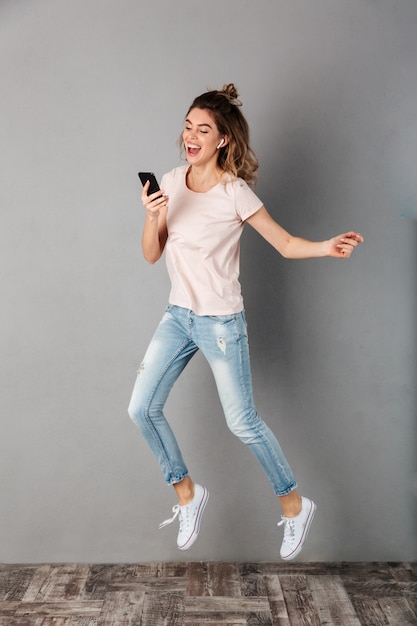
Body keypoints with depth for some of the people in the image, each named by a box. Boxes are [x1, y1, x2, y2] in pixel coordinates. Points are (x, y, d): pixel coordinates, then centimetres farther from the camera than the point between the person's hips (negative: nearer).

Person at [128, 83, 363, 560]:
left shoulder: (235, 193, -15)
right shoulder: (171, 183, 0)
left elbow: (286, 244, -10)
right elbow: (151, 255, 0)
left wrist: (326, 247, -30)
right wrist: (151, 216, -19)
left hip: (220, 322, -6)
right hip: (177, 315, 6)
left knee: (242, 422, 1)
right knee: (142, 409, 5)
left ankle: (294, 505, 25)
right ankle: (187, 493, 28)